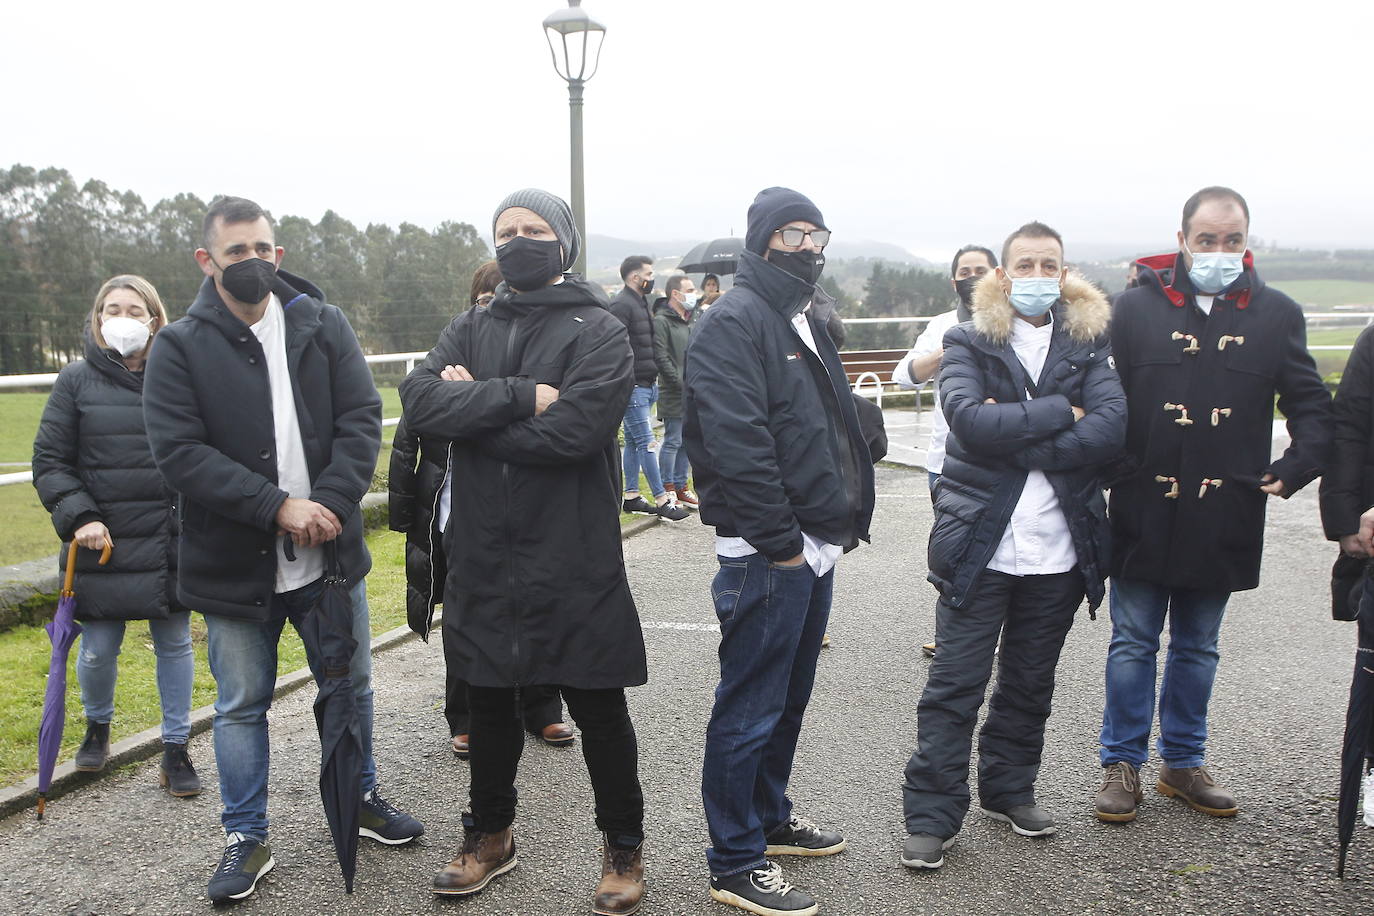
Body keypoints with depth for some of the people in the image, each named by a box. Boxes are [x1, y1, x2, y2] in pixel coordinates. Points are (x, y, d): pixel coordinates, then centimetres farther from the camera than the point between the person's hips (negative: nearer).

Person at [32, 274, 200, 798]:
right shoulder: (76, 381, 1)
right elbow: (49, 463, 1)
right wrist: (79, 517, -13)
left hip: (171, 544, 0)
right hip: (103, 543, 0)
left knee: (175, 646, 9)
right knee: (98, 650, 9)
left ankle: (176, 750, 23)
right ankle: (97, 728, 39)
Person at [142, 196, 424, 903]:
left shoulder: (323, 325, 1)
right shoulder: (180, 346, -5)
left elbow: (362, 418, -5)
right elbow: (178, 450, -15)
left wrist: (330, 501, -20)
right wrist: (277, 506, -23)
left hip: (330, 552, 3)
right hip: (233, 565, -2)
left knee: (350, 687, 17)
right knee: (242, 706, 11)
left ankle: (361, 798, 39)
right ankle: (246, 839, 27)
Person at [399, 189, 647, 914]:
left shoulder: (599, 332, -4)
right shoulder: (470, 329, 10)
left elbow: (575, 430, -22)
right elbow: (419, 398, -10)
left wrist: (473, 408, -11)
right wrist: (521, 396, -20)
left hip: (575, 562, -4)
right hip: (481, 556, 4)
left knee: (599, 710, 8)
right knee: (488, 704, 18)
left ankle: (623, 847, 28)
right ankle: (489, 835, 39)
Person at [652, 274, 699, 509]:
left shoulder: (689, 321, 19)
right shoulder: (662, 321, -10)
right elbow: (661, 358, -16)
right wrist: (682, 383, -18)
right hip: (674, 396, -8)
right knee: (672, 442, -4)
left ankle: (681, 487, 21)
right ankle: (667, 490, 4)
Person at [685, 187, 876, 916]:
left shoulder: (805, 323, 18)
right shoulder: (734, 323, -13)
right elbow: (737, 444, -23)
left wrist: (844, 518, 13)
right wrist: (781, 541, -20)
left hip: (813, 549, 10)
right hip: (768, 555, -10)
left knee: (789, 697, 20)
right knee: (751, 709, 0)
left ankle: (770, 818, 37)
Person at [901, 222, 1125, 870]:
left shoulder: (1087, 345, 6)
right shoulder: (968, 343, 0)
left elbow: (1111, 429, -11)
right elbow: (970, 419, -18)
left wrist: (1015, 443, -17)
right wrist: (1059, 412, -14)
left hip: (1059, 549, 3)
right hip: (979, 544, -3)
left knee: (1030, 683, 16)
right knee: (955, 685, 1)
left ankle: (1010, 790, 34)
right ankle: (932, 816, 11)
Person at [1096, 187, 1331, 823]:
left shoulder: (1277, 314, 4)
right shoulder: (1137, 307, -1)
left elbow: (1312, 405, 10)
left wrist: (1293, 472, -4)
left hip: (1223, 517, 2)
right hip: (1144, 513, -2)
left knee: (1197, 648, 15)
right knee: (1133, 645, 7)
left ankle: (1184, 763, 29)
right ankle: (1122, 763, 20)